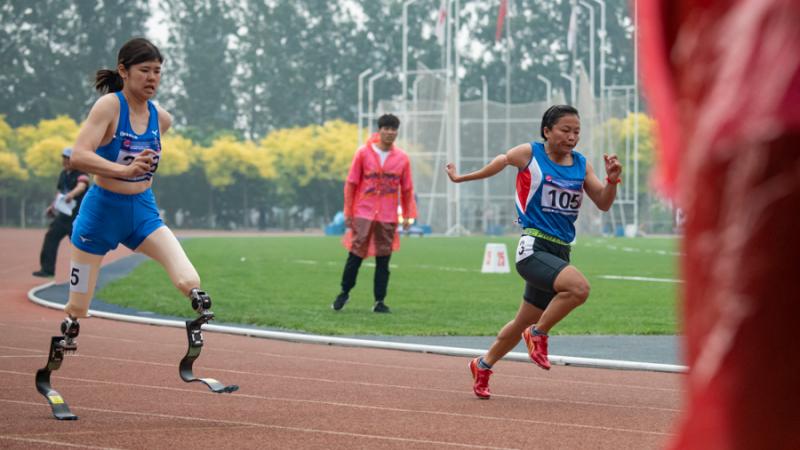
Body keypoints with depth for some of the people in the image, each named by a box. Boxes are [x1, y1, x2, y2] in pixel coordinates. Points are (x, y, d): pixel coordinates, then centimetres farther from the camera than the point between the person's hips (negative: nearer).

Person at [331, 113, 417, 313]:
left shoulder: (402, 158, 6)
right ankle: (344, 293, 16)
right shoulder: (363, 153, 0)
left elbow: (407, 189, 11)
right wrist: (348, 212, -2)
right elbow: (351, 184, 2)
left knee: (383, 260, 2)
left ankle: (379, 301, 7)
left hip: (388, 218, 2)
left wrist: (407, 215, 7)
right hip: (363, 214, -2)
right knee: (355, 255, -1)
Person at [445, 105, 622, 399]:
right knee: (579, 286, -31)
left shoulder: (582, 165, 9)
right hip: (533, 248, -6)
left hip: (560, 252, 6)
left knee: (524, 323, 14)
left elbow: (603, 204, 9)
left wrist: (612, 180, -11)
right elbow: (502, 161, 16)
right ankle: (538, 335, -8)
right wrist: (461, 178, 28)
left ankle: (483, 365, 37)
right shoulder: (529, 154, -2)